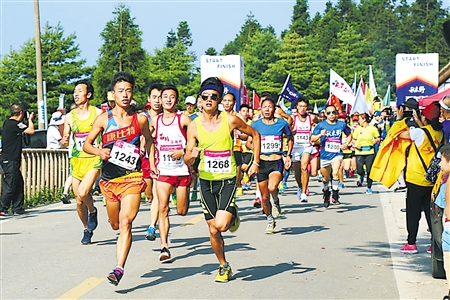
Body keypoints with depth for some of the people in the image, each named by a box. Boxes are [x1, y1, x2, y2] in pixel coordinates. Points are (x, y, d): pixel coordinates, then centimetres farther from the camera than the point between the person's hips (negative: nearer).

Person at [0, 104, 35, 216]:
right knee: (10, 186, -5)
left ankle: (17, 209, 17)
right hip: (10, 161, -10)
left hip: (11, 160, 10)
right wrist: (30, 119, 0)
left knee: (19, 183, 13)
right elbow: (31, 131, -17)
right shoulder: (14, 124, -18)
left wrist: (26, 121, 16)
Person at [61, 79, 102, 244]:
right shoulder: (70, 117, 6)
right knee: (79, 201, 6)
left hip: (94, 159, -4)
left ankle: (92, 211, 8)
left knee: (82, 193, -24)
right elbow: (64, 141, 12)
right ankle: (87, 230, 27)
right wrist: (64, 141, -11)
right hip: (77, 160, 4)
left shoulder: (98, 113, -3)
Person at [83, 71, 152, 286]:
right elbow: (86, 144, 6)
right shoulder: (104, 119, 0)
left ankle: (119, 269, -20)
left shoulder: (141, 119, 1)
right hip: (109, 179, 2)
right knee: (115, 224, 15)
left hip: (132, 177, -2)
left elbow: (149, 141, 20)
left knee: (125, 222, -17)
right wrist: (99, 151, -15)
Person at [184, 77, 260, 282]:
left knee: (221, 225, -18)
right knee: (213, 231, 7)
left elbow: (255, 135, 7)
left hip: (227, 180, -2)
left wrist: (256, 161, 2)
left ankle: (233, 215, 18)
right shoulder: (194, 126, -5)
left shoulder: (230, 120, -9)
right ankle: (224, 267, 29)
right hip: (206, 181, 2)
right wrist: (192, 155, -25)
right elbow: (187, 160, -2)